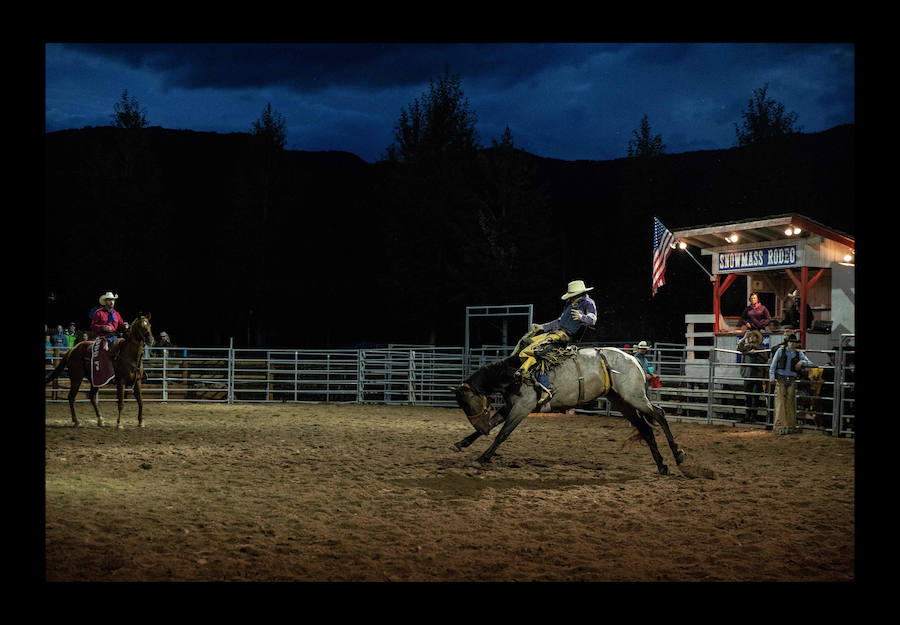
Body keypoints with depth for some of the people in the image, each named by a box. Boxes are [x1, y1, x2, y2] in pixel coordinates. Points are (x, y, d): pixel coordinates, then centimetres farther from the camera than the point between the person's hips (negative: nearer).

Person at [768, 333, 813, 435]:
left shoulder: (799, 353, 9)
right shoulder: (780, 351, 3)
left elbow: (810, 363, 9)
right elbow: (773, 364, 4)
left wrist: (802, 362, -11)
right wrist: (772, 376, -5)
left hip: (792, 380, 2)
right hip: (780, 379, -2)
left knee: (791, 402, 1)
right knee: (780, 402, -6)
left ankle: (790, 426, 8)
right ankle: (780, 426, -6)